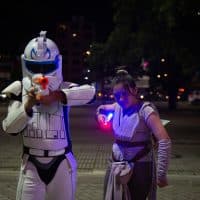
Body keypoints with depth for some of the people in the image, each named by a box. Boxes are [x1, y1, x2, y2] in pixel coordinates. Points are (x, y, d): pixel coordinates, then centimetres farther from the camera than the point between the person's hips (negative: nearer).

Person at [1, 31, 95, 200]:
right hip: (32, 164, 0)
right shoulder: (20, 90, 1)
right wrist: (28, 105, -20)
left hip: (62, 163, 0)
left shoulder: (63, 88, -2)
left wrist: (56, 96, -28)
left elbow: (90, 92, -22)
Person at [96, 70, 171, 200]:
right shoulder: (118, 107, 3)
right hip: (116, 166, 6)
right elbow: (101, 108, 27)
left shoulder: (145, 110, -18)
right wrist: (100, 115, 3)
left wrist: (161, 174, -28)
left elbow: (165, 141, -27)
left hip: (140, 167, -6)